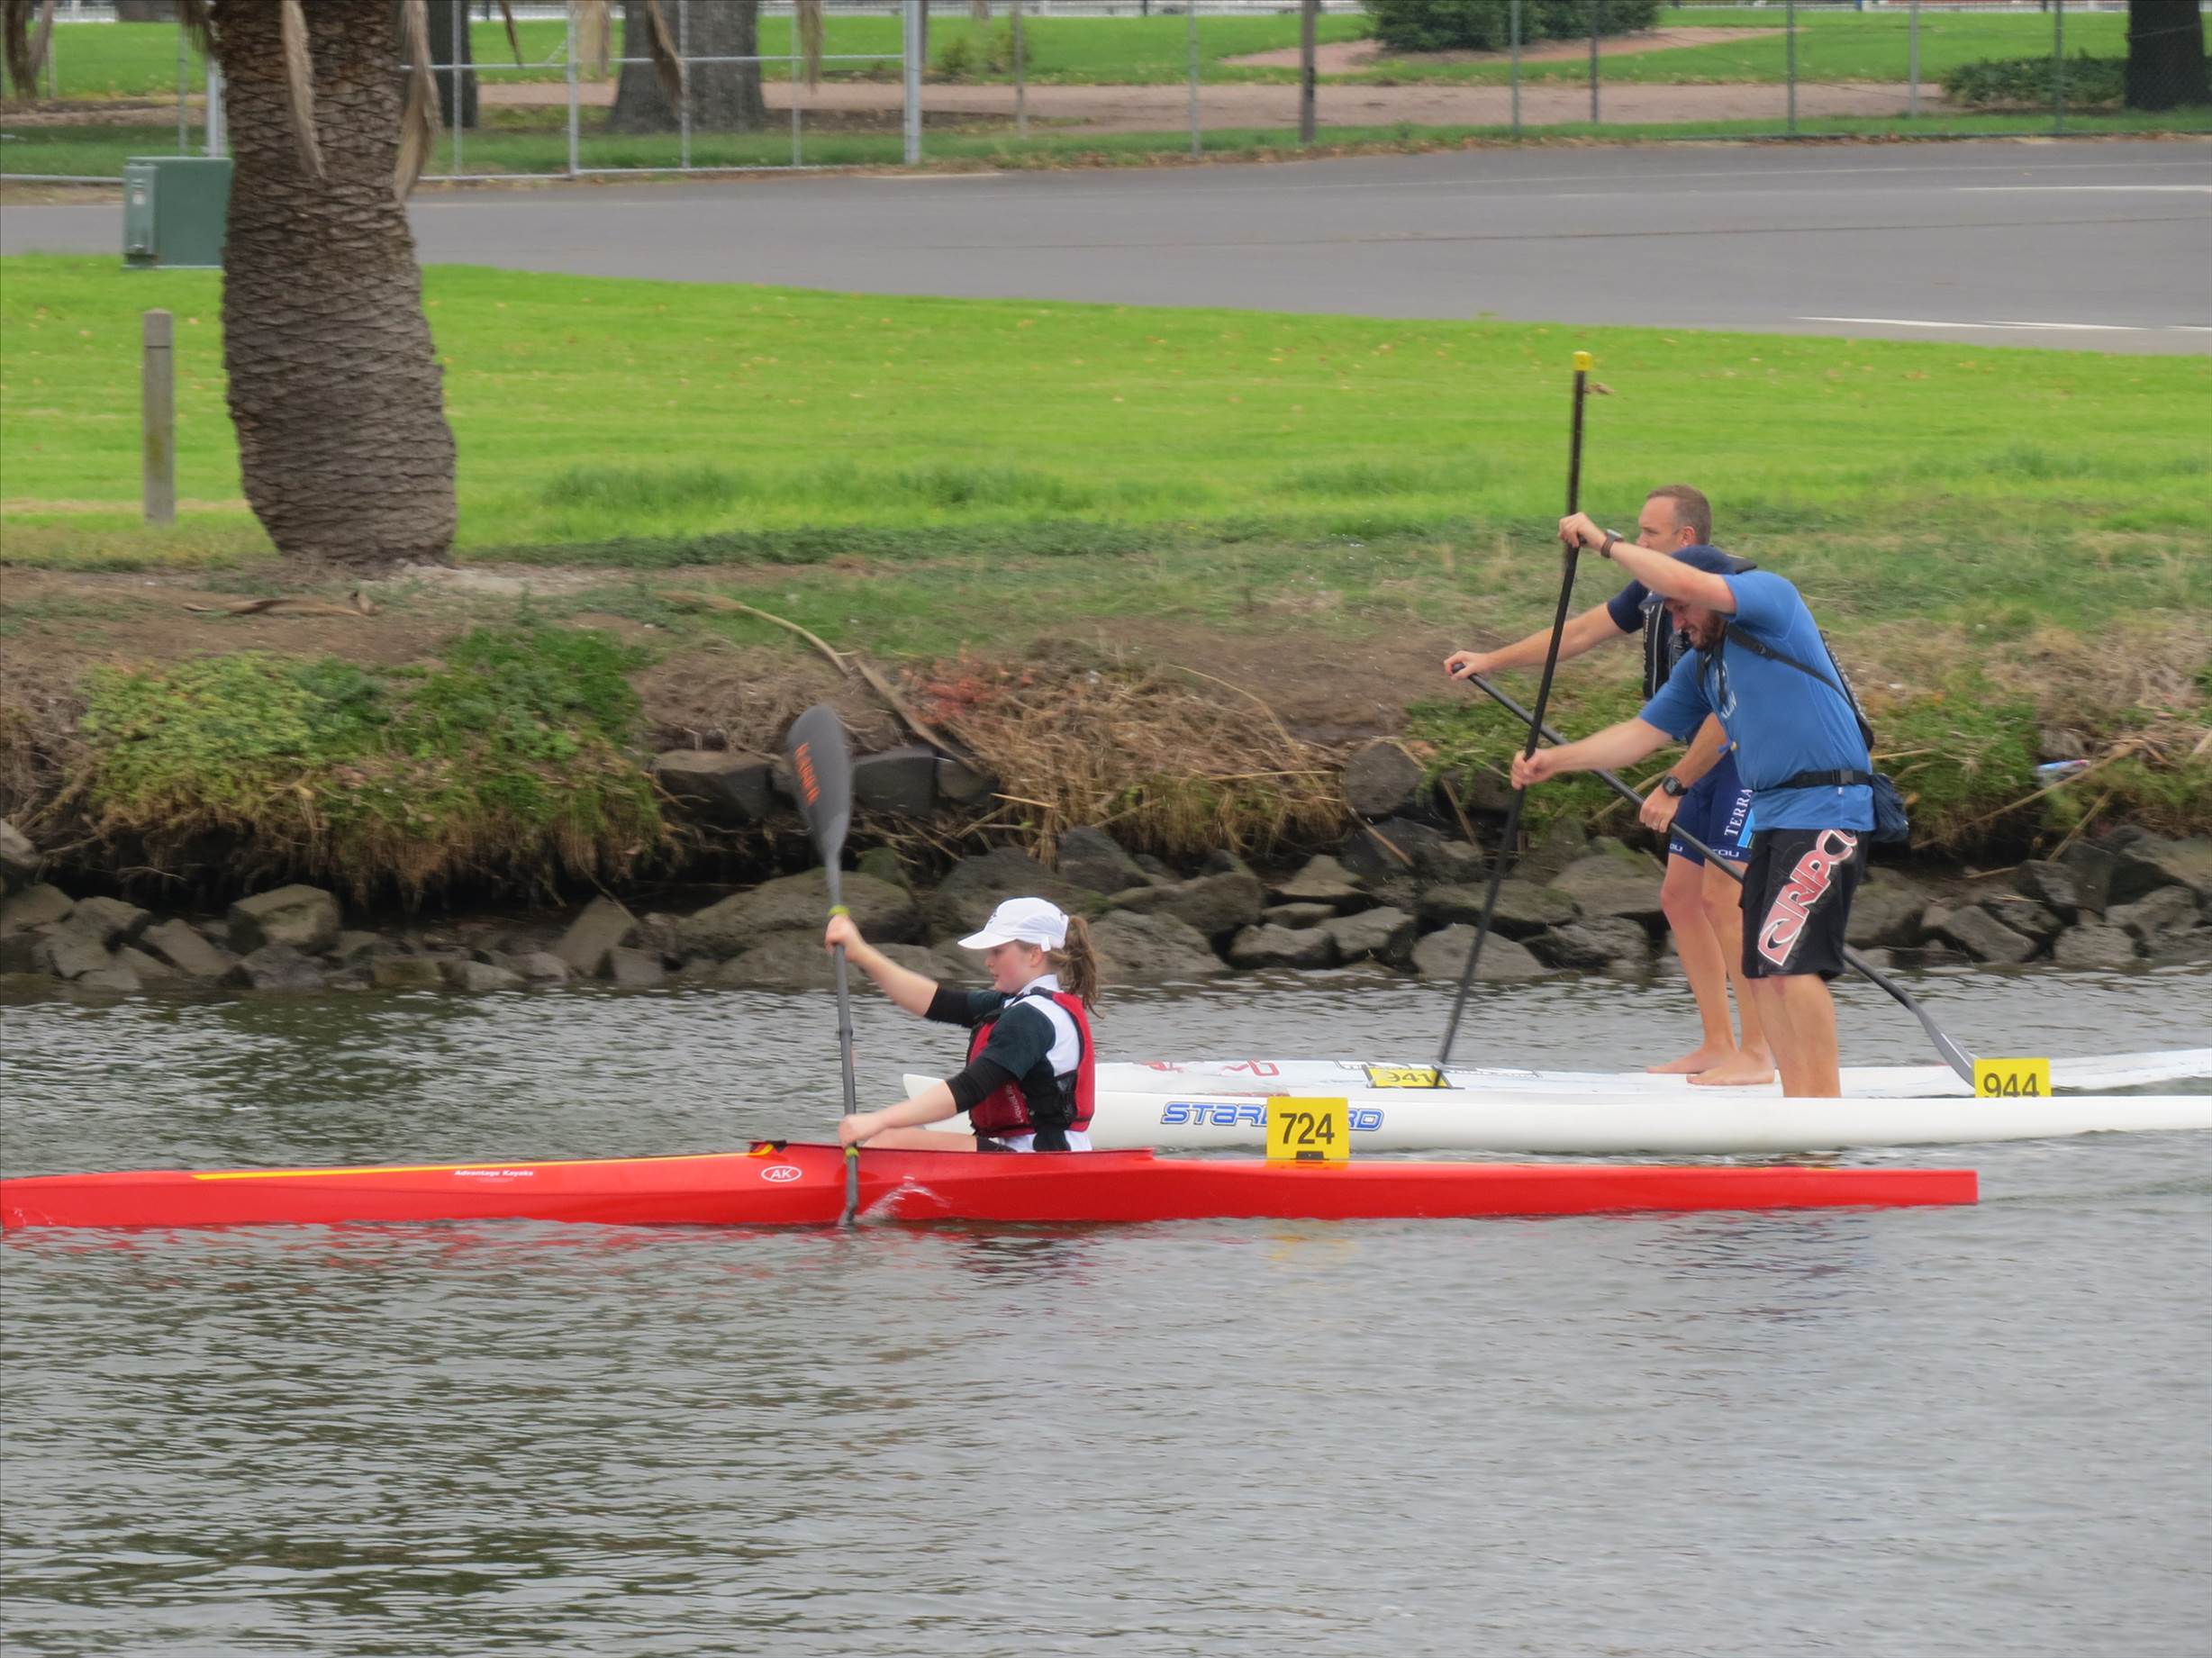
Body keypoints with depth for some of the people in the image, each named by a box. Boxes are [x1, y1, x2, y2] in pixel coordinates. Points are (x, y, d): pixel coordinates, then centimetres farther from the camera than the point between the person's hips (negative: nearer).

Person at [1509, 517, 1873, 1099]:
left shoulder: (1770, 597, -6)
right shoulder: (1701, 666, 19)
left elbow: (1686, 581, -21)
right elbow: (1642, 734, 20)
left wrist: (1605, 541, -12)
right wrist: (1556, 761, 10)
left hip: (1826, 810, -10)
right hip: (1773, 812, 10)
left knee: (1790, 958, -17)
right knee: (1761, 968, 7)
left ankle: (1827, 1111, -15)